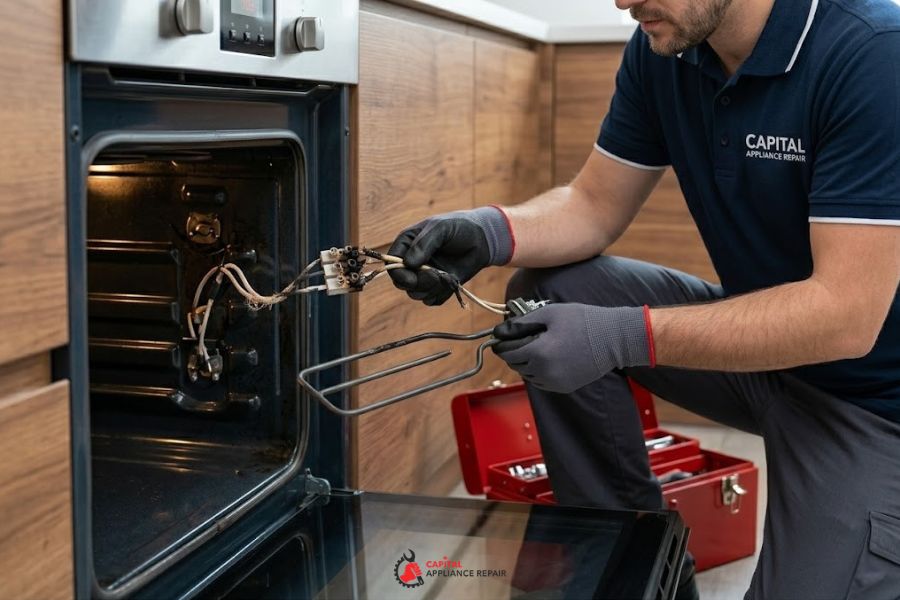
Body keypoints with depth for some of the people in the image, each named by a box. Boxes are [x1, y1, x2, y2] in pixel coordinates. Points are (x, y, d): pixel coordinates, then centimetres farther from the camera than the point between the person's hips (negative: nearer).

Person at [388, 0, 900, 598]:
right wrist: (491, 232, -19)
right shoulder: (660, 48, -7)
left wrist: (624, 338, -35)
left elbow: (848, 314, -31)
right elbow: (596, 205, 1)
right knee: (546, 290, -7)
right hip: (754, 325, 6)